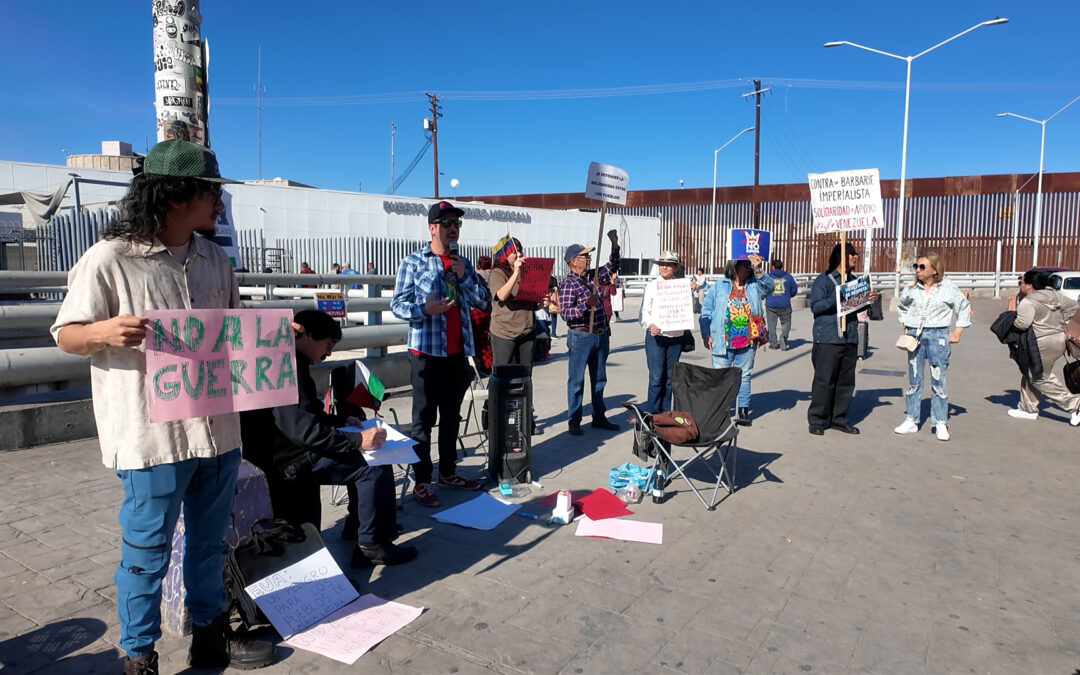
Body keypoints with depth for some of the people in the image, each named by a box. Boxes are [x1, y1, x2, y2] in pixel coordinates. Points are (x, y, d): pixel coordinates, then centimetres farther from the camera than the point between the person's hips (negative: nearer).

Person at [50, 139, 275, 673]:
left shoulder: (213, 258, 9)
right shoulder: (109, 260, -10)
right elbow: (66, 335, -5)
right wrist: (105, 331, -27)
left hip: (217, 427, 6)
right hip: (153, 434, -6)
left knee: (208, 540, 19)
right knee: (147, 550, 7)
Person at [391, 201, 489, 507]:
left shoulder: (464, 264, 12)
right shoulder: (414, 261, -4)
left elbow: (483, 301, 9)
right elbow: (397, 305, -7)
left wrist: (464, 277, -6)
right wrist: (424, 309, -26)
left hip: (458, 352, 6)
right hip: (427, 352, -6)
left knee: (452, 415, 15)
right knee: (424, 418, 1)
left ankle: (448, 471, 28)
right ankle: (422, 481, 10)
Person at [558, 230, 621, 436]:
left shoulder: (593, 278, 10)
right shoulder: (568, 284, -12)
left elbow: (612, 267, 21)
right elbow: (565, 313, -20)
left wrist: (615, 244, 8)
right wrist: (586, 305, -33)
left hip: (601, 336, 8)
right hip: (580, 337, -8)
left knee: (599, 379, 14)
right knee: (576, 380, 1)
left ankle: (599, 417, 25)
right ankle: (574, 421, 9)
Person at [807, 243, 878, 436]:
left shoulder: (854, 280, 15)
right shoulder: (823, 279, -4)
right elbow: (815, 306, -13)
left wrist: (870, 299, 2)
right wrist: (837, 298, -24)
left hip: (850, 339, 7)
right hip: (828, 339, -7)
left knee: (846, 381, 10)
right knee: (824, 381, -4)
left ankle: (839, 418, 20)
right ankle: (817, 420, 6)